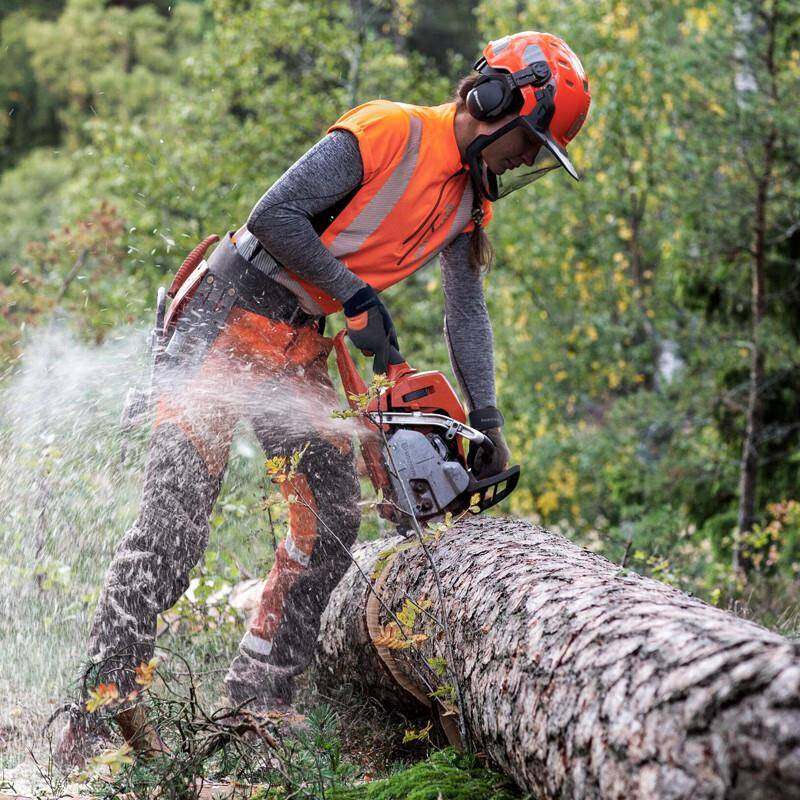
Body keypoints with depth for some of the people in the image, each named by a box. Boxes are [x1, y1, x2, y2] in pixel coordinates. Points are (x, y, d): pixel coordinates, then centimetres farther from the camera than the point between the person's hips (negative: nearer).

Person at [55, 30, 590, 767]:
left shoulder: (470, 200, 9)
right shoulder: (388, 133, -18)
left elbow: (467, 314, 8)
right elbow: (274, 215, -22)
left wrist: (486, 418, -1)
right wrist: (359, 298, -19)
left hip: (298, 346, 9)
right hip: (227, 315, -9)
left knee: (332, 518, 2)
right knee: (173, 520, -13)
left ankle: (256, 702, 10)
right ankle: (95, 714, -8)